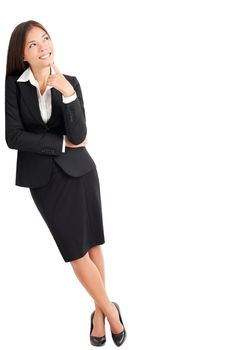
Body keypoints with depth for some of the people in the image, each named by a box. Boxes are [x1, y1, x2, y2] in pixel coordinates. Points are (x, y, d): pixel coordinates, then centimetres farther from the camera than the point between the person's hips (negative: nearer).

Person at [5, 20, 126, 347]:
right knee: (76, 251, 3)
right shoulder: (13, 85, -5)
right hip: (42, 177, -1)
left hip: (78, 170, 1)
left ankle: (99, 311, 25)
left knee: (92, 244, 7)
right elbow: (14, 137, -13)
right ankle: (111, 311, 21)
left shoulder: (70, 82, -1)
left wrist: (68, 94, -25)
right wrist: (62, 143, -11)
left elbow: (79, 135, -12)